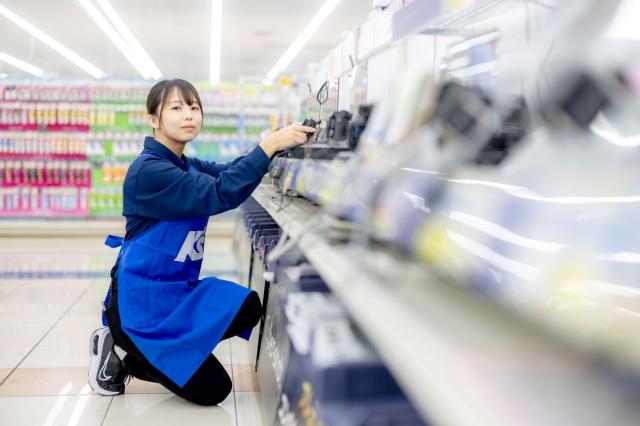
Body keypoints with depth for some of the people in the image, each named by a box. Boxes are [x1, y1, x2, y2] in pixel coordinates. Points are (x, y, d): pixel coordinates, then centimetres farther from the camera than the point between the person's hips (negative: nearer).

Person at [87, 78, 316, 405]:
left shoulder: (188, 167, 11)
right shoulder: (148, 171, -20)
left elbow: (229, 171, -5)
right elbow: (221, 193, -31)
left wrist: (281, 142, -19)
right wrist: (271, 144, -34)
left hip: (176, 289, 9)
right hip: (140, 300, -8)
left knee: (247, 307, -18)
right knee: (211, 389, -7)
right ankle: (120, 352, 10)